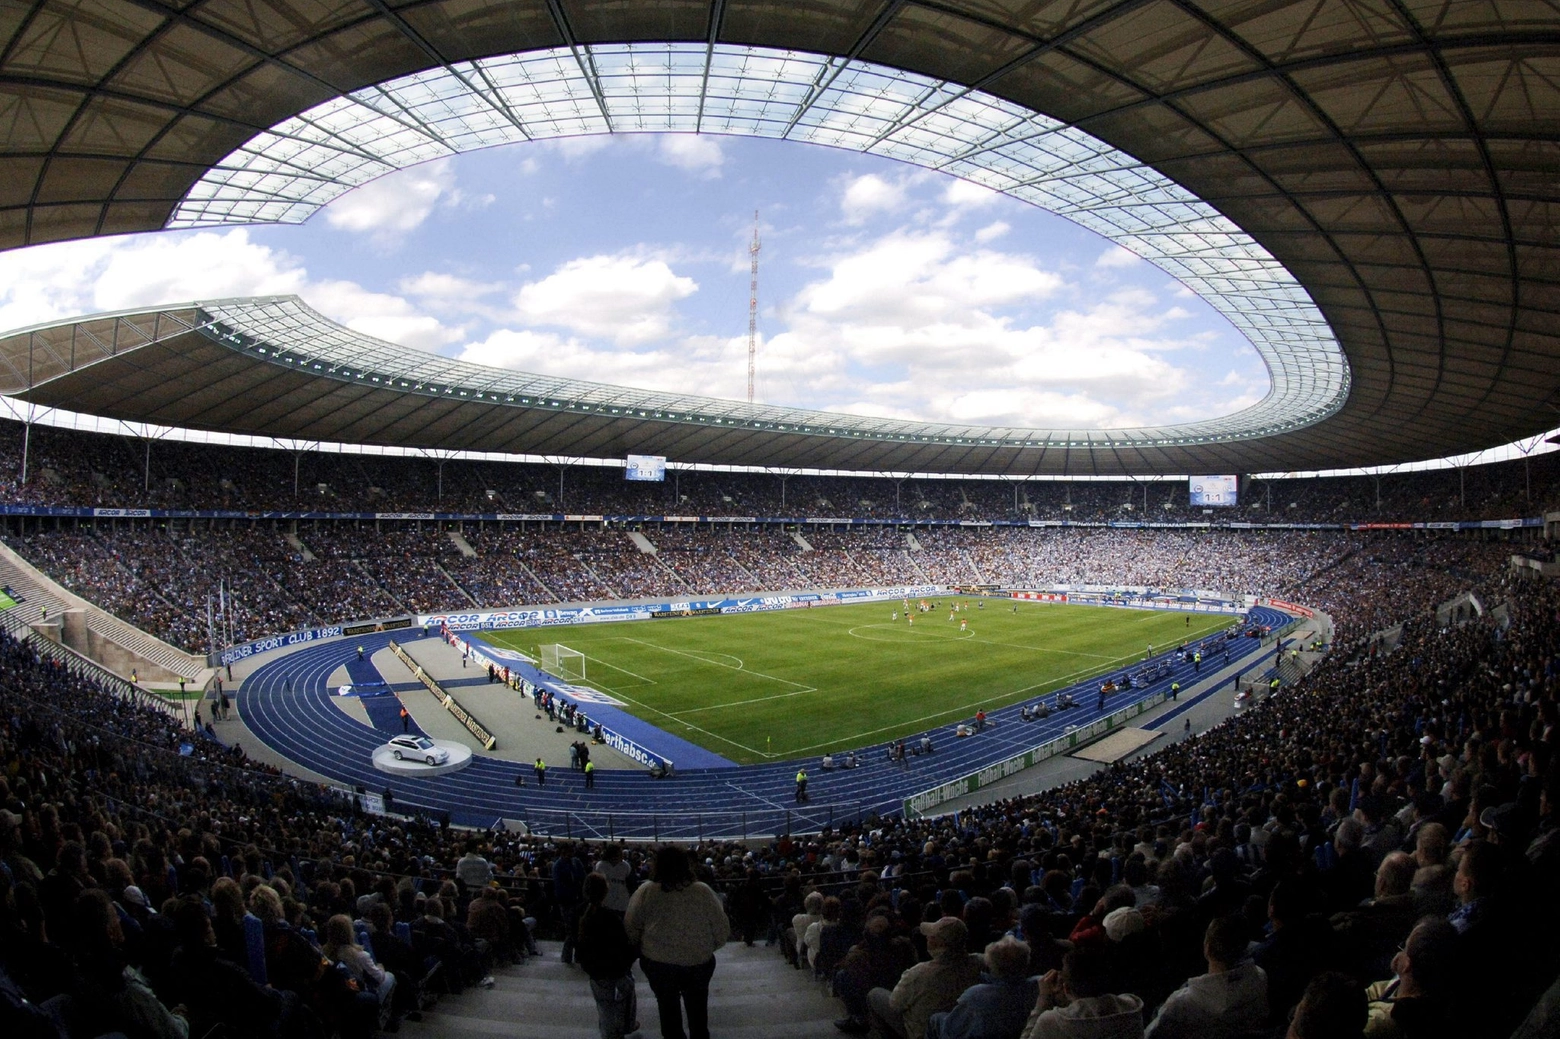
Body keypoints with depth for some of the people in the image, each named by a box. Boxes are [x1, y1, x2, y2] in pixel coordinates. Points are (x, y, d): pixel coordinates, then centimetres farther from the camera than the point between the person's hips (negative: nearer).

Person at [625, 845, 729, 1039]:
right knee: (697, 1009, 25)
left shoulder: (645, 891, -15)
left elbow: (630, 929, -5)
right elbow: (722, 930, -7)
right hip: (699, 962, 0)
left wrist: (640, 948, 14)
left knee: (668, 1008, 24)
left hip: (658, 963, 0)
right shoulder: (703, 891, -14)